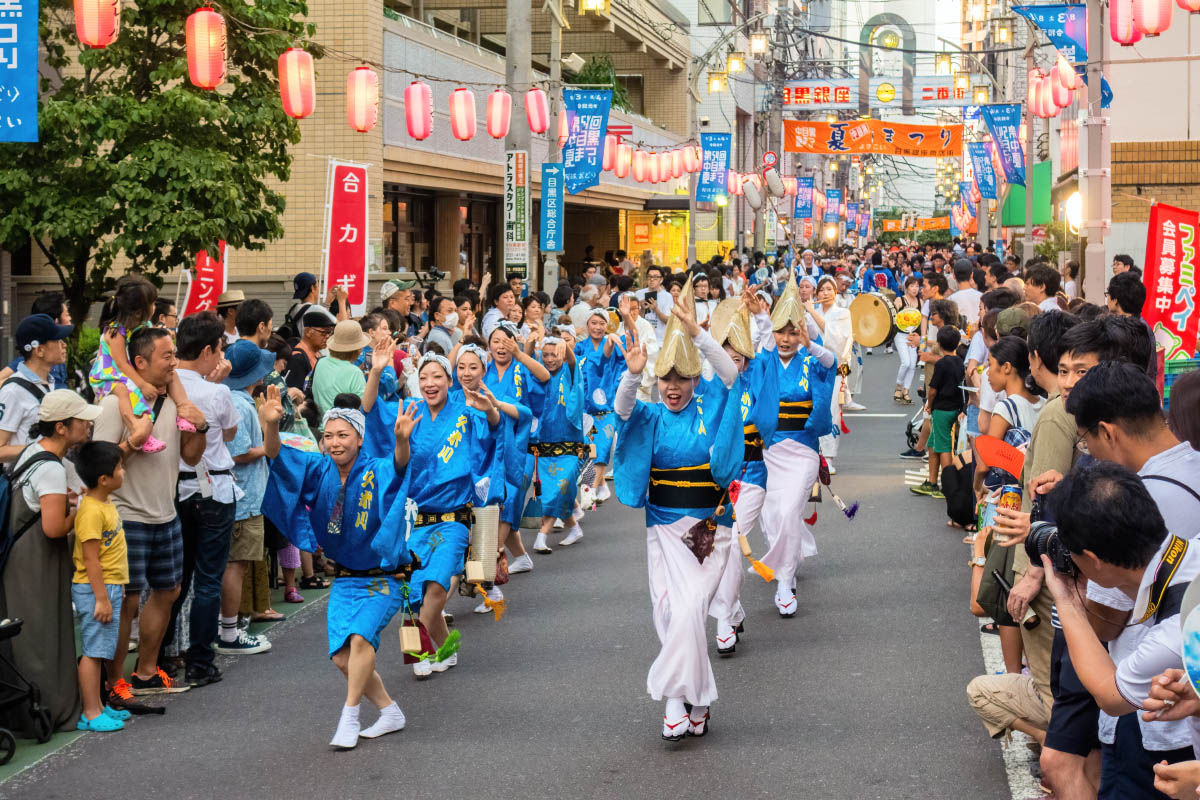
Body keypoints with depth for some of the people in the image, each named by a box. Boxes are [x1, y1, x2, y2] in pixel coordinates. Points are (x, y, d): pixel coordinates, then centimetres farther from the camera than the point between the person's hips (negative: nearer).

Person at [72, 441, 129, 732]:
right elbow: (91, 559, -21)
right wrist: (102, 598, -21)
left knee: (99, 651, 15)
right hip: (95, 589, -10)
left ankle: (97, 706, 23)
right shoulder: (91, 511, -20)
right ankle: (90, 714, 0)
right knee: (93, 651, -5)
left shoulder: (106, 505, 11)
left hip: (109, 586, 10)